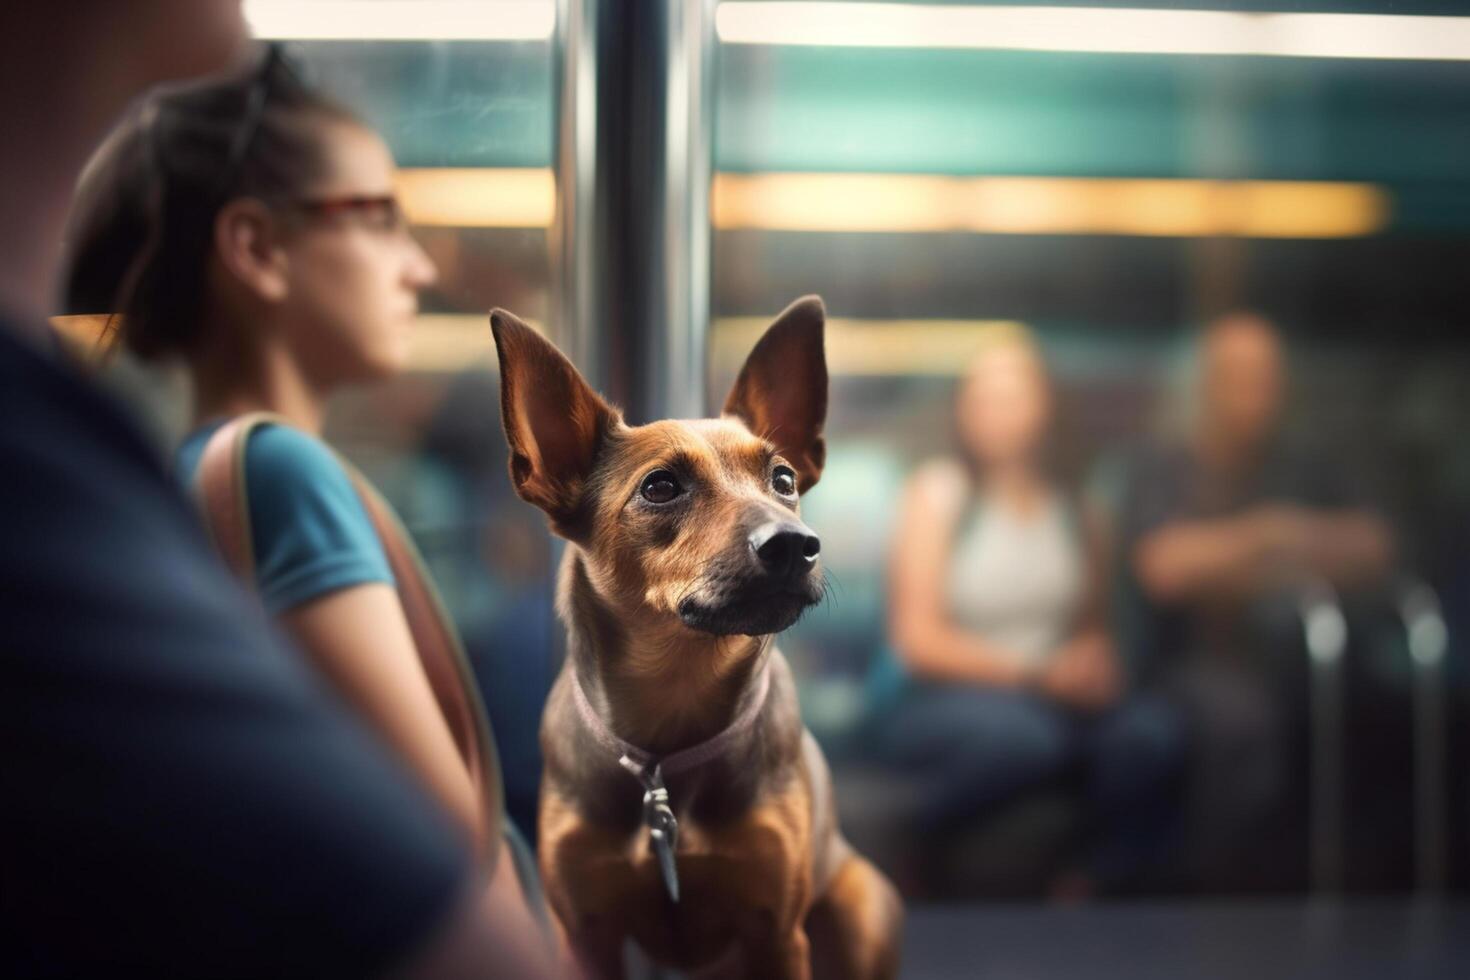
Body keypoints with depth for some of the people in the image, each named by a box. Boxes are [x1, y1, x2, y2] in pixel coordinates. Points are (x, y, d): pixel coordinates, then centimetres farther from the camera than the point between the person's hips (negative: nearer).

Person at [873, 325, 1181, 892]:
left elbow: (1094, 627, 17)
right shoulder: (936, 493, 0)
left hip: (1054, 702, 3)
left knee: (1148, 731, -28)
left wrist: (1092, 659, -9)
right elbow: (918, 640, -6)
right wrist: (1038, 673, -17)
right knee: (1022, 730, -38)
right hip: (940, 702, -3)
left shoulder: (1071, 510, 12)